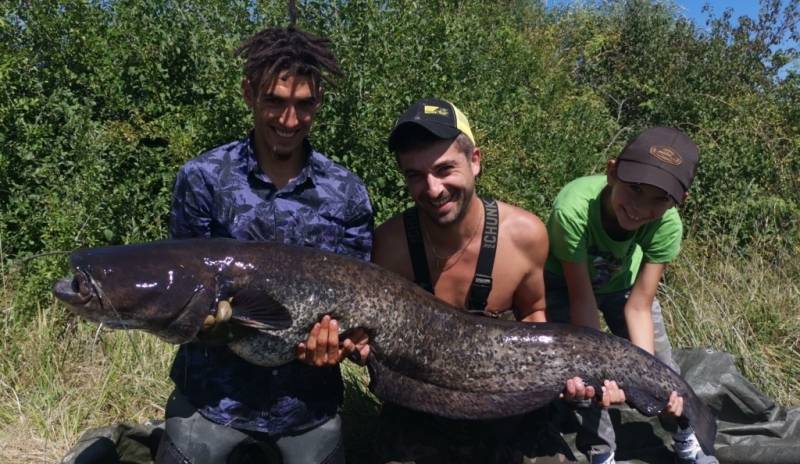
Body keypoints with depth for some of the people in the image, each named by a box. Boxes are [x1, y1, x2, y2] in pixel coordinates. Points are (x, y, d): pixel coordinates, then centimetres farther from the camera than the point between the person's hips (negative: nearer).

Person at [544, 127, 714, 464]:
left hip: (622, 280, 3)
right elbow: (582, 299, -31)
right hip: (565, 282, -2)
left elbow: (638, 308, -25)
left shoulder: (667, 224, -32)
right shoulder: (574, 209, -42)